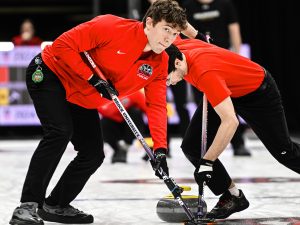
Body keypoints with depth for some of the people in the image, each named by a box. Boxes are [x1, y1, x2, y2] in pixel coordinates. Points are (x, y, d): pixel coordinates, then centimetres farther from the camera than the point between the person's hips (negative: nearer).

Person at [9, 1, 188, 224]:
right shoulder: (111, 27, -29)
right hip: (50, 74, -8)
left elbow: (157, 106, -11)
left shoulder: (160, 64, -9)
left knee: (94, 155, 4)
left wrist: (160, 149, -23)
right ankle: (28, 206, -25)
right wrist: (93, 78, -28)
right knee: (60, 132, -27)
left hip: (84, 101, 8)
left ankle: (55, 206, 22)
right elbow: (63, 45, -27)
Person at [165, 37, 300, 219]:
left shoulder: (205, 72, -43)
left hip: (258, 90, -7)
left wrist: (207, 162, -42)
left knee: (283, 151, 6)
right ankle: (233, 196, 2)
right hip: (229, 92, 7)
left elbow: (230, 121, -44)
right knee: (192, 146, -7)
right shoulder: (176, 48, -21)